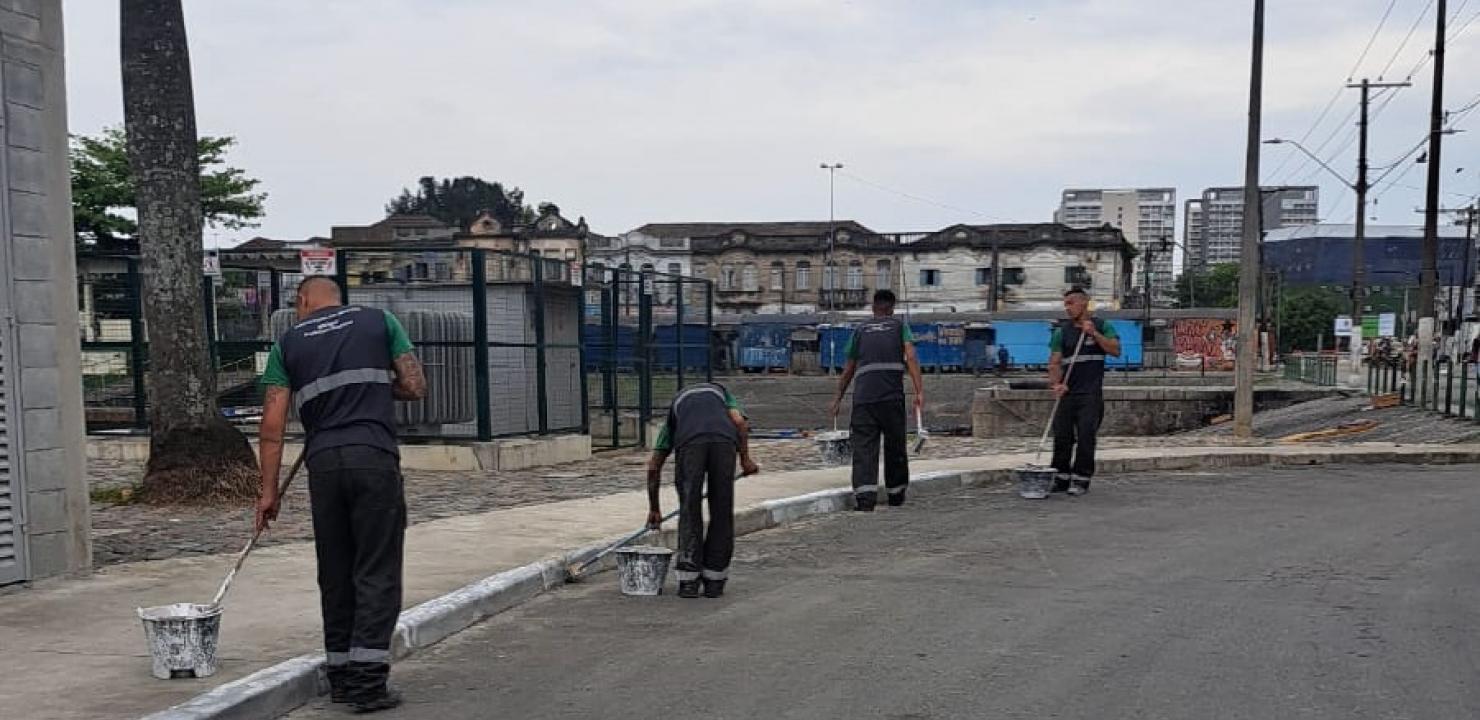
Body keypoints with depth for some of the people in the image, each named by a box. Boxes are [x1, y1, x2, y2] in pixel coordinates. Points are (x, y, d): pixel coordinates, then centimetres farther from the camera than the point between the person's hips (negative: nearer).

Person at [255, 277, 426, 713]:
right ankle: (367, 681, -5)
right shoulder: (379, 321, 11)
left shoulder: (288, 342, 14)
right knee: (377, 573, 0)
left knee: (335, 574, 13)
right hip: (374, 458, -2)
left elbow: (272, 424, 7)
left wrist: (268, 489, 9)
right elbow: (415, 387, 6)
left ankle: (340, 676, 19)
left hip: (323, 463, 2)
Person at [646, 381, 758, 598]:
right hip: (724, 440, 0)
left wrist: (654, 509, 38)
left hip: (689, 442, 0)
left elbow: (653, 467, 33)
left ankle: (689, 581, 10)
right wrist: (745, 458, 16)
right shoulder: (720, 391, 39)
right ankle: (714, 581, 16)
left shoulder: (675, 404, 38)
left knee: (689, 512, 12)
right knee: (722, 512, 11)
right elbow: (739, 421, 12)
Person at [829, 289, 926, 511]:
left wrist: (838, 398, 29)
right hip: (892, 396, -1)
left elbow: (848, 370, 21)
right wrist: (919, 391, -7)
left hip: (863, 396, 1)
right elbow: (911, 358, -1)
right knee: (895, 445, 14)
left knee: (863, 446, -3)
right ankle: (896, 495, 26)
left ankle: (864, 498, -17)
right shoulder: (899, 326, 15)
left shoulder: (861, 330, 20)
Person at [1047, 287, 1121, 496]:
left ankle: (1081, 480, 0)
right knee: (1061, 435, 2)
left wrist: (1094, 334, -15)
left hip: (1091, 394, -3)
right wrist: (1056, 383, -16)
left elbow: (1115, 350, -7)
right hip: (1067, 393, 3)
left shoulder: (1102, 326, 6)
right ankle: (1061, 478, 13)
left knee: (1085, 436, -7)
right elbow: (1054, 362, 2)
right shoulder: (1061, 332, 9)